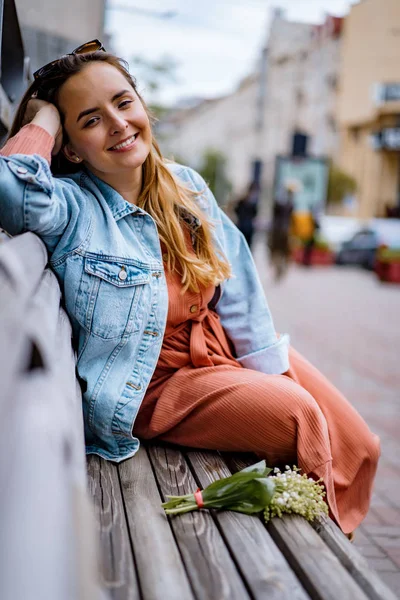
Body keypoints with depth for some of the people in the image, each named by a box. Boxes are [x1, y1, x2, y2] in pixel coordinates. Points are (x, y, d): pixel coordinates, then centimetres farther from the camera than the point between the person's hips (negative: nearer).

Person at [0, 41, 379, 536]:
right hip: (159, 382, -6)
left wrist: (273, 371, 2)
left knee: (358, 446, -2)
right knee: (299, 416, -22)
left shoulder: (186, 186, 2)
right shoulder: (72, 207, -15)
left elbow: (238, 295, 5)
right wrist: (42, 122, -21)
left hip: (226, 349, 6)